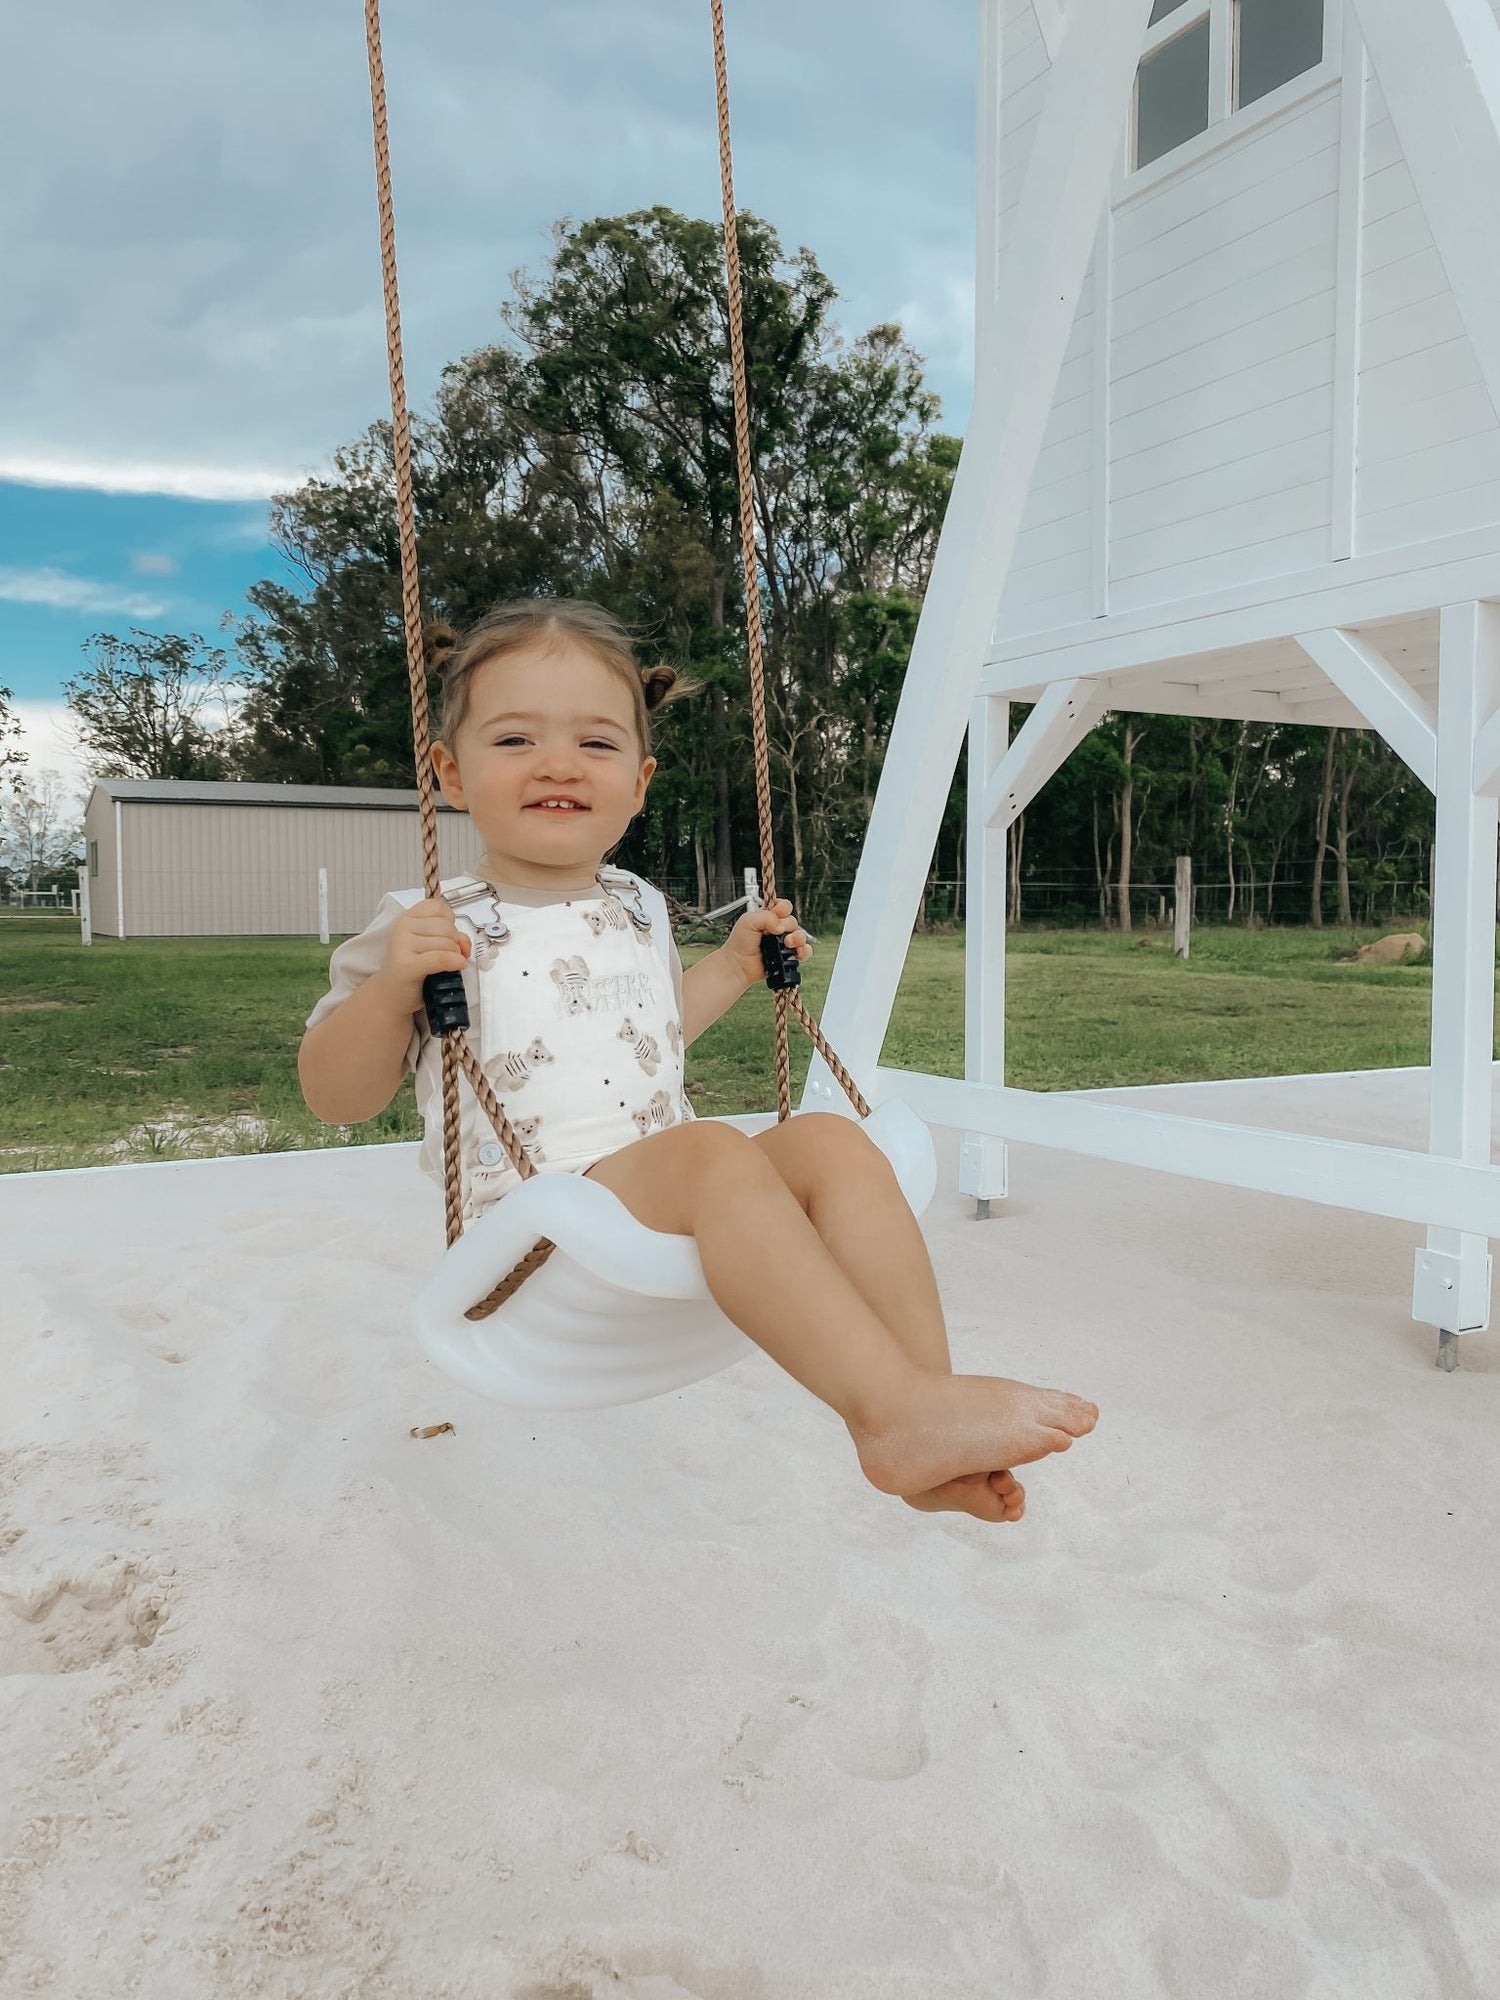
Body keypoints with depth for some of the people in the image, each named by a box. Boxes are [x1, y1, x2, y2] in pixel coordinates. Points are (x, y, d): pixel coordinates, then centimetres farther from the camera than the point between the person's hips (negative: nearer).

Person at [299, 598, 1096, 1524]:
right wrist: (391, 987, -18)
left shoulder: (636, 907, 17)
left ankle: (927, 1393, -26)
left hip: (669, 1202, 6)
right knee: (710, 1150, -34)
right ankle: (894, 1408, -38)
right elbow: (334, 1097, -1)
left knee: (832, 1139, -18)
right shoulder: (433, 928, -1)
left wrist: (736, 963, 26)